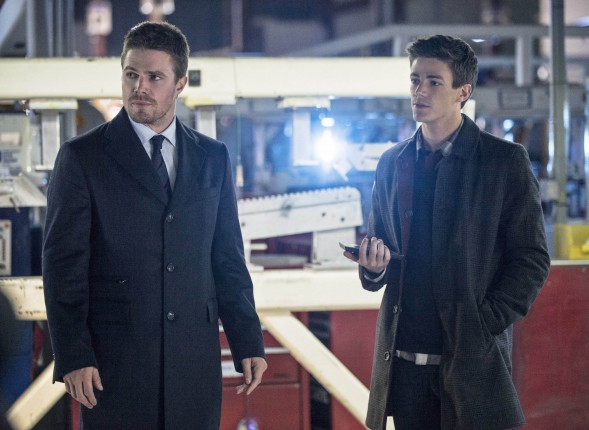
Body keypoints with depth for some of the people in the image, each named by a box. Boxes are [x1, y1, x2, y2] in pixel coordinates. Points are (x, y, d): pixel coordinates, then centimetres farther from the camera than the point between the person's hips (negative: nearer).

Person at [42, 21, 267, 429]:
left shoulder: (213, 157, 10)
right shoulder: (82, 157, -1)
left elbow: (229, 259, 12)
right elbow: (64, 265, -4)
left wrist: (248, 344, 6)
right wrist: (73, 357, -10)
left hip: (195, 361, 3)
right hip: (114, 362, -3)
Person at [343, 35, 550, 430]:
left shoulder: (504, 160, -1)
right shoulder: (392, 163, 12)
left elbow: (532, 259, -3)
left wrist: (485, 325, -12)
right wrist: (373, 266, -4)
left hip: (471, 358, -4)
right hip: (403, 361, 4)